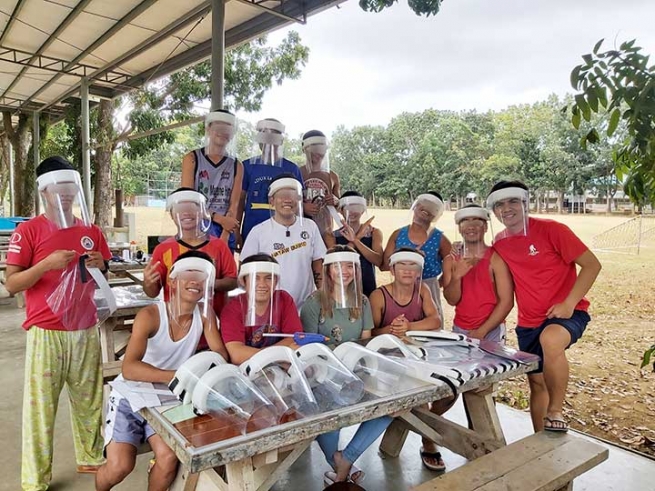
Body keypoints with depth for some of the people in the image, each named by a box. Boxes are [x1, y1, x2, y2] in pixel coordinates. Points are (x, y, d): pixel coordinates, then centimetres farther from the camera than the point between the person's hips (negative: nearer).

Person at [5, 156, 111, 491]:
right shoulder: (28, 231, -5)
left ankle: (91, 458, 30)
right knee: (40, 406, 4)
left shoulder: (92, 231, 8)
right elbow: (11, 284, -8)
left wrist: (100, 266, -6)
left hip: (85, 330, 4)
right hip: (46, 333, -4)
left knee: (89, 400, 13)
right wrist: (47, 263, -21)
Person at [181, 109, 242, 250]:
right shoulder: (192, 159, 3)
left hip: (226, 231, 2)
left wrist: (224, 238, -14)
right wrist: (219, 218, -12)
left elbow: (234, 205, 0)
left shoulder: (236, 165, 6)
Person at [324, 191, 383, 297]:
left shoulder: (374, 233, 3)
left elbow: (379, 261, -12)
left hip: (368, 291, 1)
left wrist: (355, 240, -23)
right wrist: (359, 237, -16)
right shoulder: (331, 236, 1)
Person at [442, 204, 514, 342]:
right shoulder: (450, 260, 2)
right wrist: (456, 277, -21)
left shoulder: (496, 258, -9)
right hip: (459, 330, 3)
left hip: (491, 331, -3)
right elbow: (452, 300, -3)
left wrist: (481, 331, -14)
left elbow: (506, 301, -13)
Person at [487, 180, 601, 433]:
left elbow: (592, 265, -12)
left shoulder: (551, 229, -12)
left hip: (567, 313, -5)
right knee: (537, 382, 13)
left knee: (550, 340, -37)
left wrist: (568, 304, -21)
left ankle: (555, 413, -17)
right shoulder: (499, 243, 3)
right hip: (528, 322, 6)